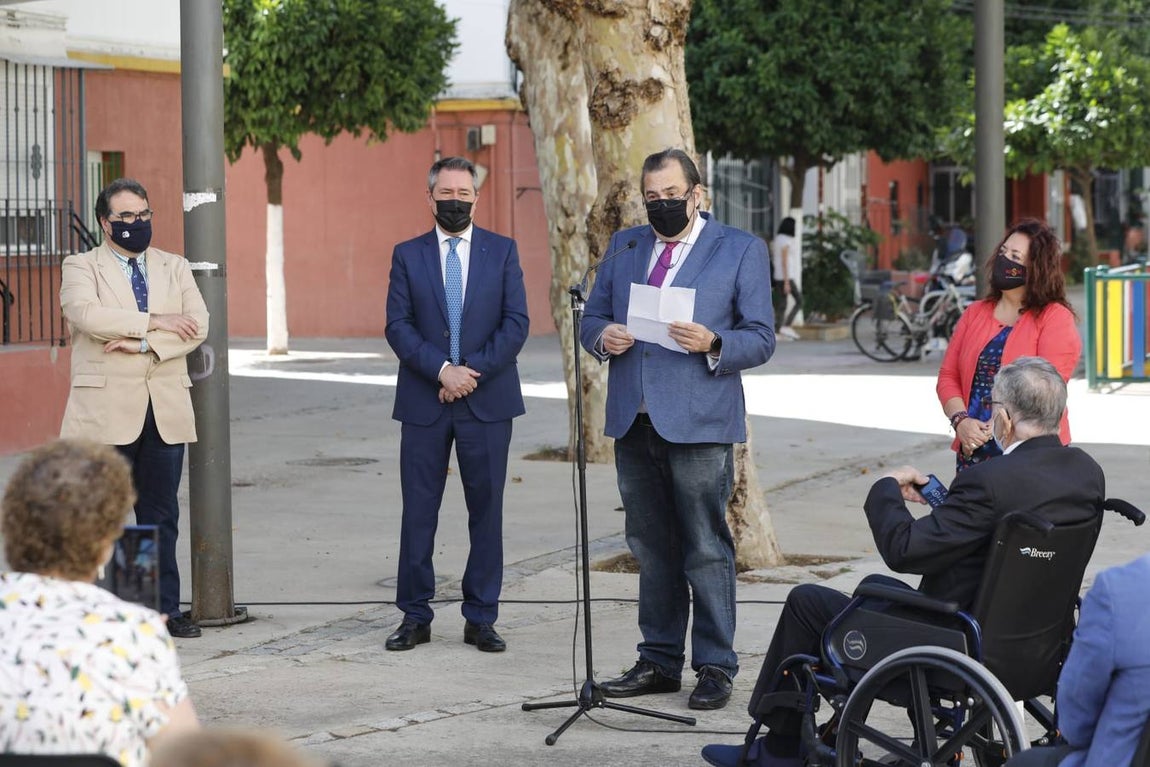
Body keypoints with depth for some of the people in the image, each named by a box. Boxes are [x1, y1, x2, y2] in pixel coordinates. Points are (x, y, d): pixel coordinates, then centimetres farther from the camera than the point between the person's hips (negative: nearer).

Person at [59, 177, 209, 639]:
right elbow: (86, 314, -15)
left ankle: (165, 609, 10)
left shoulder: (174, 268, 16)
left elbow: (197, 325, 2)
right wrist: (153, 322, -14)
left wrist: (143, 344, -13)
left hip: (166, 409, 4)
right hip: (106, 409, -3)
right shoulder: (81, 268, 5)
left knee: (161, 514, 5)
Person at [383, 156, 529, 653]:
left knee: (486, 511, 3)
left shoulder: (502, 252, 6)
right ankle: (415, 616, 10)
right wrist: (442, 369, -15)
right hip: (423, 403, 0)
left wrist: (473, 371, -12)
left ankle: (480, 620, 10)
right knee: (418, 512, 2)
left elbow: (516, 323, -1)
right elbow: (397, 326, -1)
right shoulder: (408, 255, 7)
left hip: (487, 402, 0)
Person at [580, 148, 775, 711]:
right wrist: (603, 338, -6)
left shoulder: (741, 251, 1)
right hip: (634, 420, 5)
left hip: (697, 424, -5)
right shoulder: (624, 246, 15)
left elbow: (760, 339, -1)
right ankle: (659, 662, 19)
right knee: (650, 548, 11)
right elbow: (592, 319, 17)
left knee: (706, 549, -3)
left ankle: (715, 668, 3)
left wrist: (712, 344, -20)